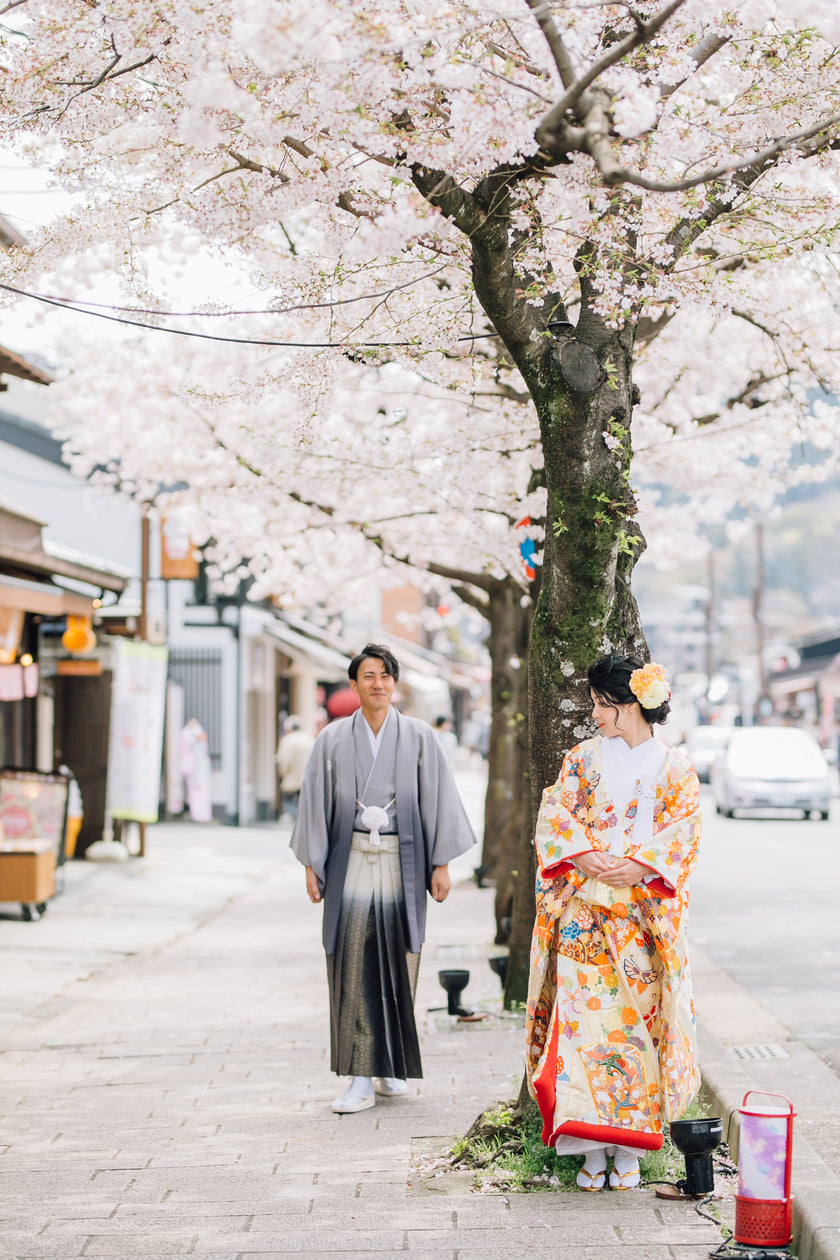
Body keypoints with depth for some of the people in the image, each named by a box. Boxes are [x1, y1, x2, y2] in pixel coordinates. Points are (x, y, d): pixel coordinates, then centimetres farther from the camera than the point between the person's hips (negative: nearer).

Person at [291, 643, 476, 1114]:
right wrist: (313, 864, 4)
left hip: (402, 861, 0)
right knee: (354, 967, -5)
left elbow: (438, 798, 3)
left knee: (398, 965, 3)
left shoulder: (419, 737, 3)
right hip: (351, 861, 0)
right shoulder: (334, 739, 5)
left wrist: (442, 864, -2)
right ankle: (362, 1077, -5)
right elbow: (317, 801, 8)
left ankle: (391, 1066, 20)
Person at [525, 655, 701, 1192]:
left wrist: (639, 867, -18)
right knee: (583, 1016, -6)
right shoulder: (583, 758, 12)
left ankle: (629, 1150, 4)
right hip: (585, 913, 1)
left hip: (645, 916, -1)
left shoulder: (676, 770, 6)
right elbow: (554, 815, 4)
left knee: (636, 1018, -3)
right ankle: (590, 1147, -3)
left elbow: (682, 836, -2)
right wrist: (585, 857, -13)